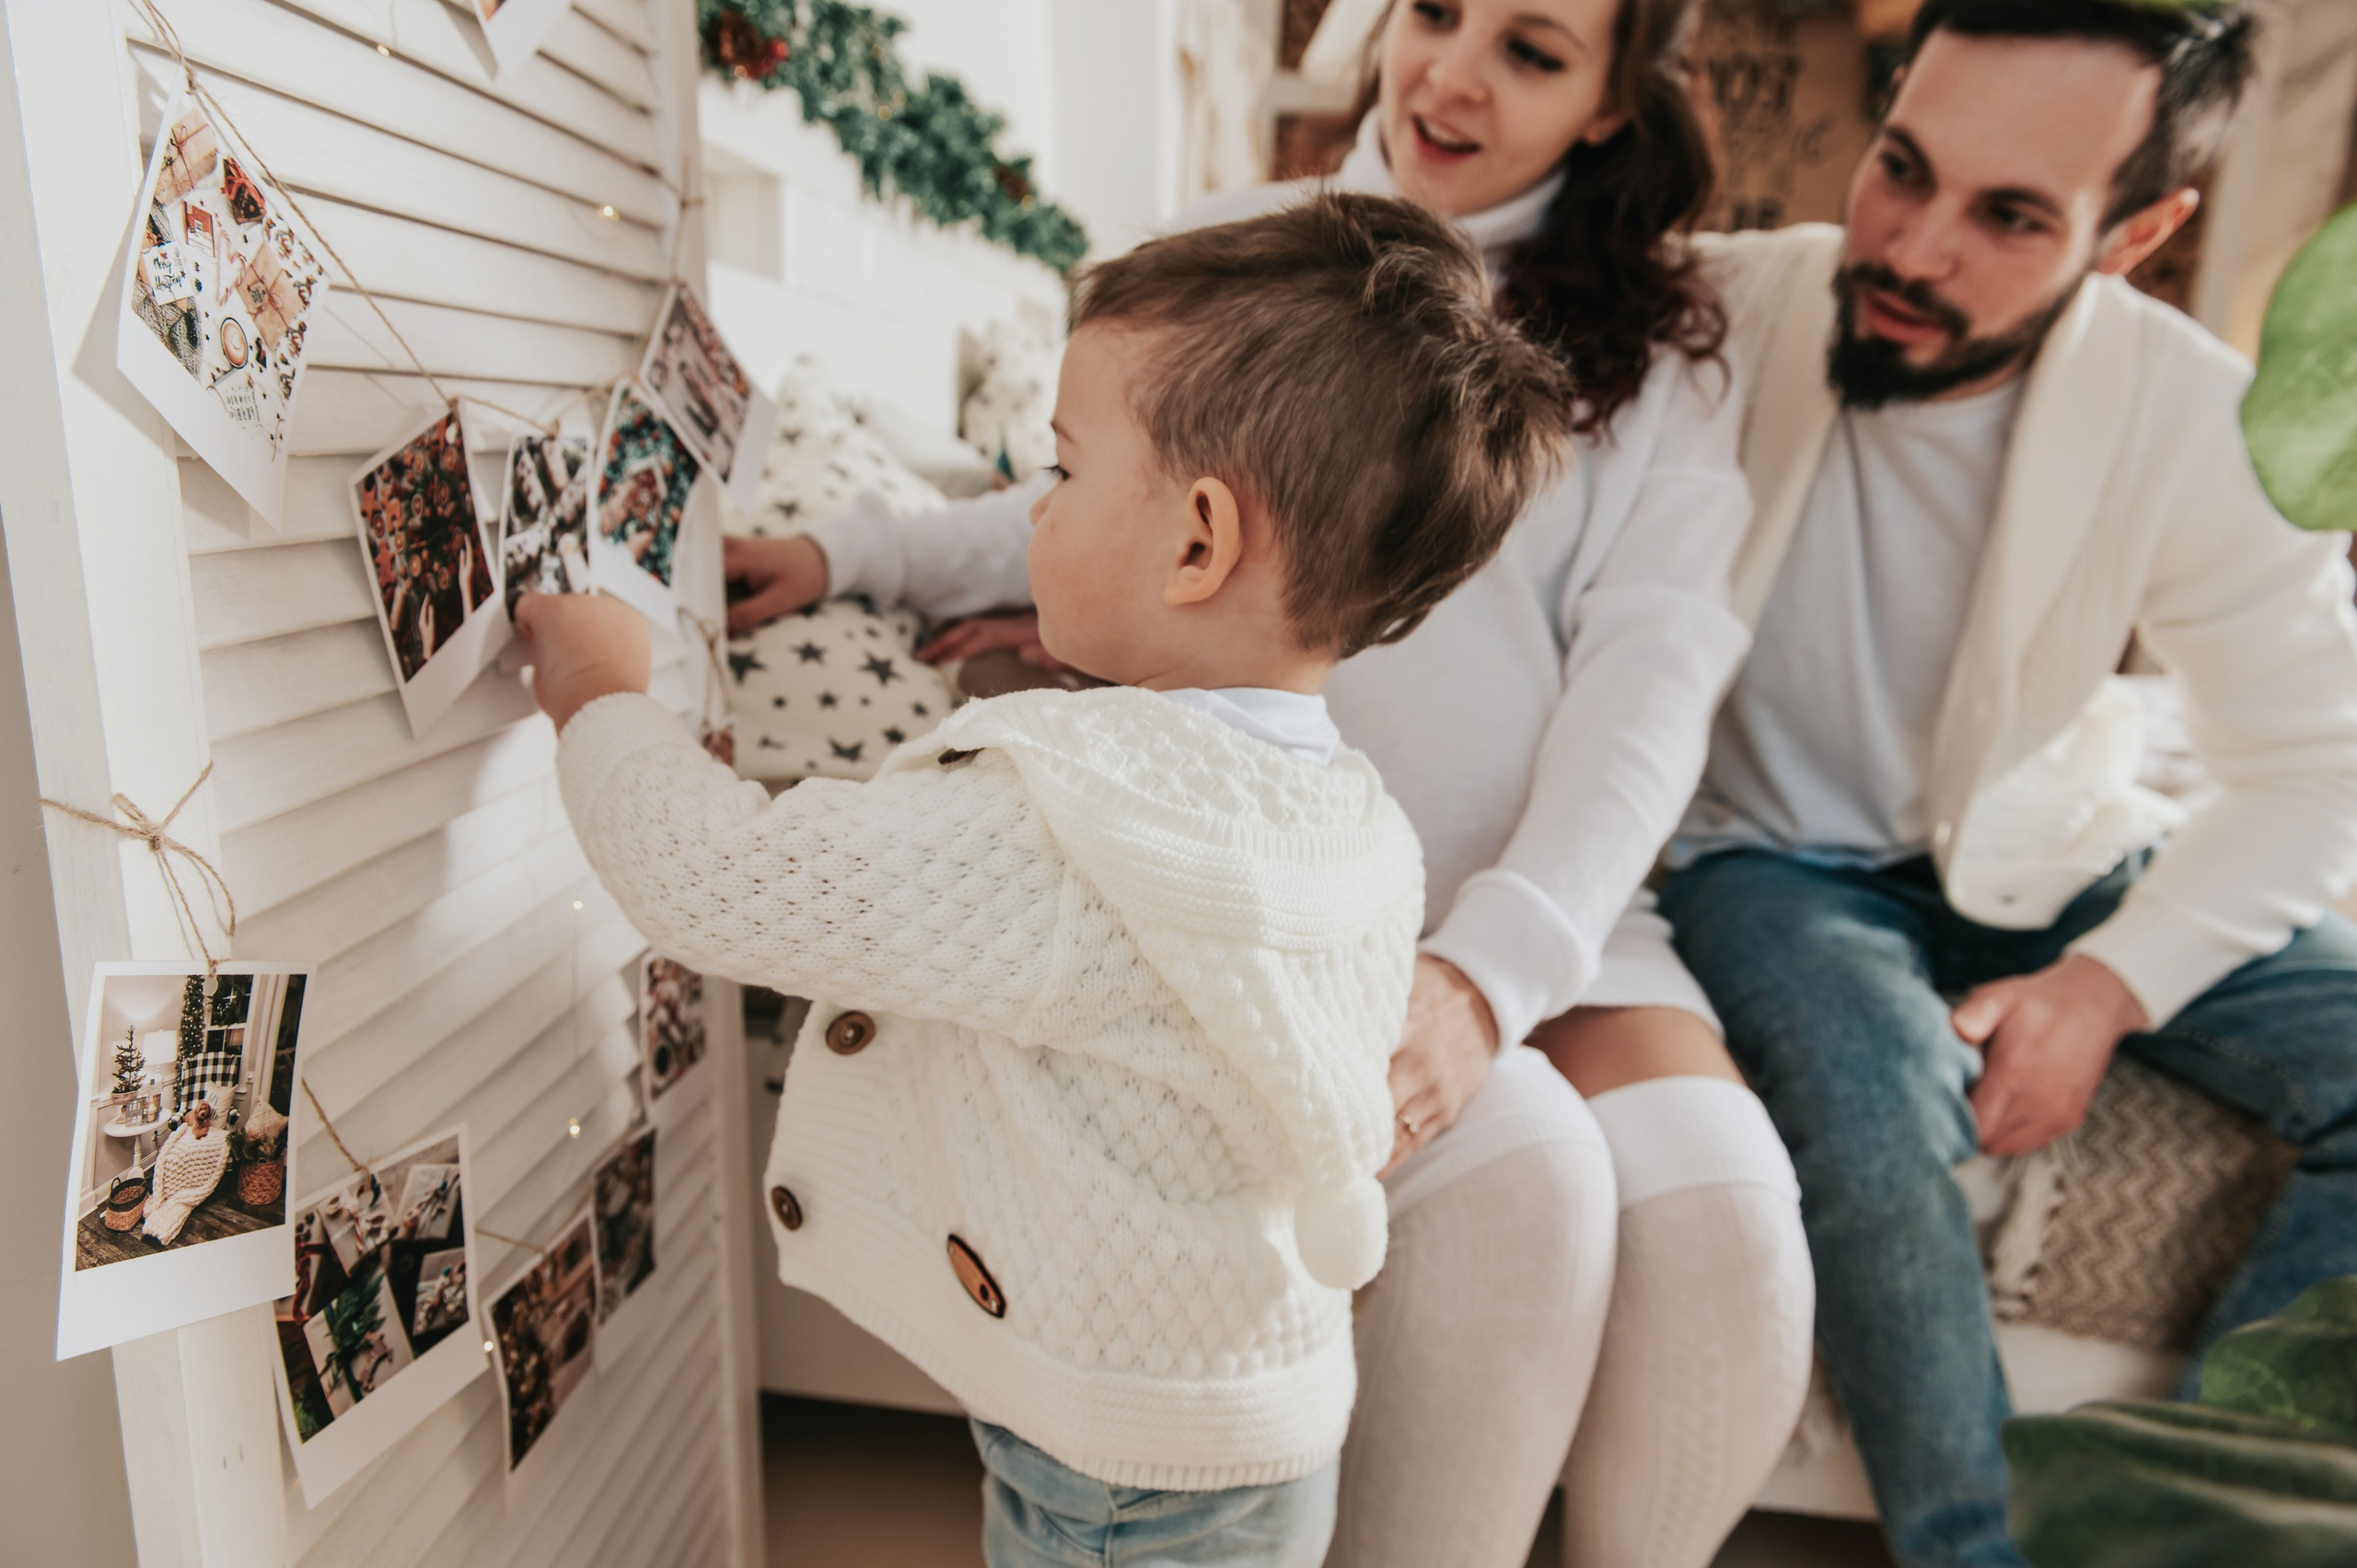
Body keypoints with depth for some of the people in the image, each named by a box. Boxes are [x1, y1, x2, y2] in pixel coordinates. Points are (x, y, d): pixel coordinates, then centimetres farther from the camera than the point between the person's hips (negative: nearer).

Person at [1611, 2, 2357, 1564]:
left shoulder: (2197, 421, -12)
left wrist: (2106, 989, -17)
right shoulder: (1715, 315, -17)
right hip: (1772, 852, -3)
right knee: (1877, 1083, -34)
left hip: (2050, 859, 4)